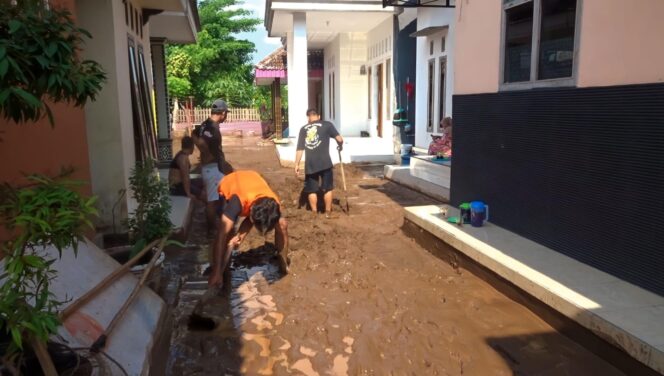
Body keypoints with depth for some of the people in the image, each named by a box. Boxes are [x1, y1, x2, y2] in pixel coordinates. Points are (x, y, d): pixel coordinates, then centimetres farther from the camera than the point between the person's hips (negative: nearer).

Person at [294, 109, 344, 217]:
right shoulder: (327, 125, 4)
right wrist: (340, 146, 18)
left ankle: (314, 213, 19)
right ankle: (328, 212, 17)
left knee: (312, 190, 13)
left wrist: (297, 164, 11)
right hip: (325, 162, -2)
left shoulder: (303, 129, 10)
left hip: (310, 164, 2)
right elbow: (339, 139, -4)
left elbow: (300, 149, 6)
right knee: (327, 188, 11)